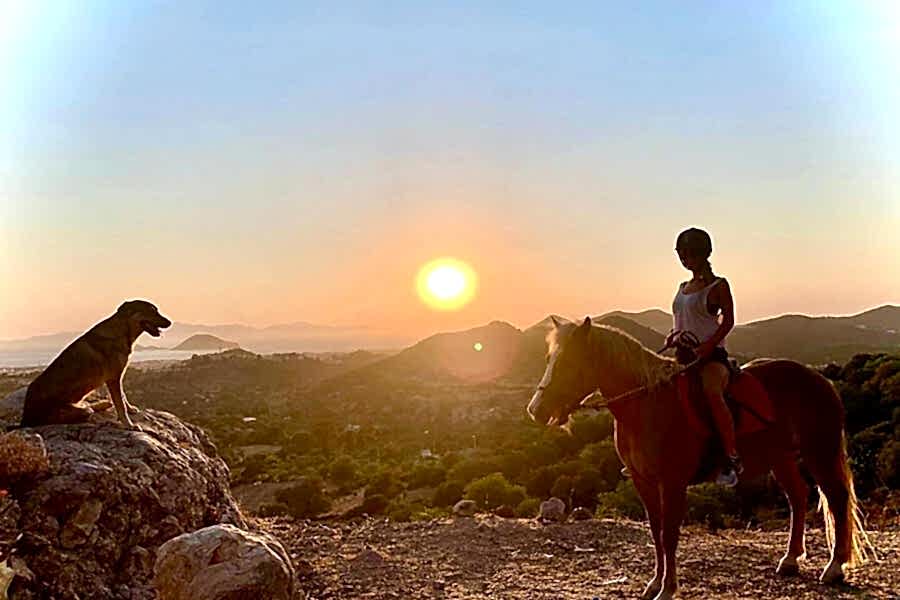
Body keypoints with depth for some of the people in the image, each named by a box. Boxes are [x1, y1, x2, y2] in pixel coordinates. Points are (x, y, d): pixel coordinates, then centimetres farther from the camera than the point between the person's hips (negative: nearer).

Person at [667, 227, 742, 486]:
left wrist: (708, 345, -23)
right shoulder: (683, 288, 19)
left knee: (712, 392, -36)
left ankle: (733, 460, -31)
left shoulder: (718, 286, -1)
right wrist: (674, 335, 3)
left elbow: (727, 321, -8)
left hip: (712, 353, -8)